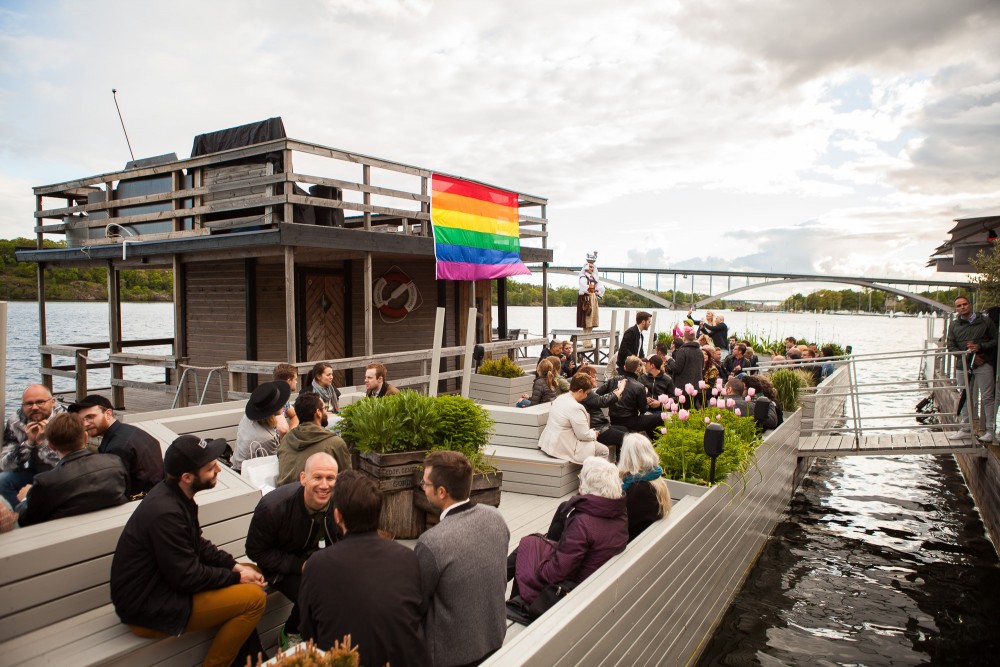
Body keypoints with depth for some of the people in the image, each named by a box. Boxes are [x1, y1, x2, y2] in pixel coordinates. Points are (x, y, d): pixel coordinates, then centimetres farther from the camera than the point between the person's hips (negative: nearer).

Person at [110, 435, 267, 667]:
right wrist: (236, 577, -11)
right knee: (254, 597, -15)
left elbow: (198, 545, 10)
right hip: (148, 608, -9)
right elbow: (187, 577, -24)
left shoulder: (174, 494, -1)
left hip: (165, 582, 10)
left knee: (249, 574, 10)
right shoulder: (165, 512, -29)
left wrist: (235, 566, -2)